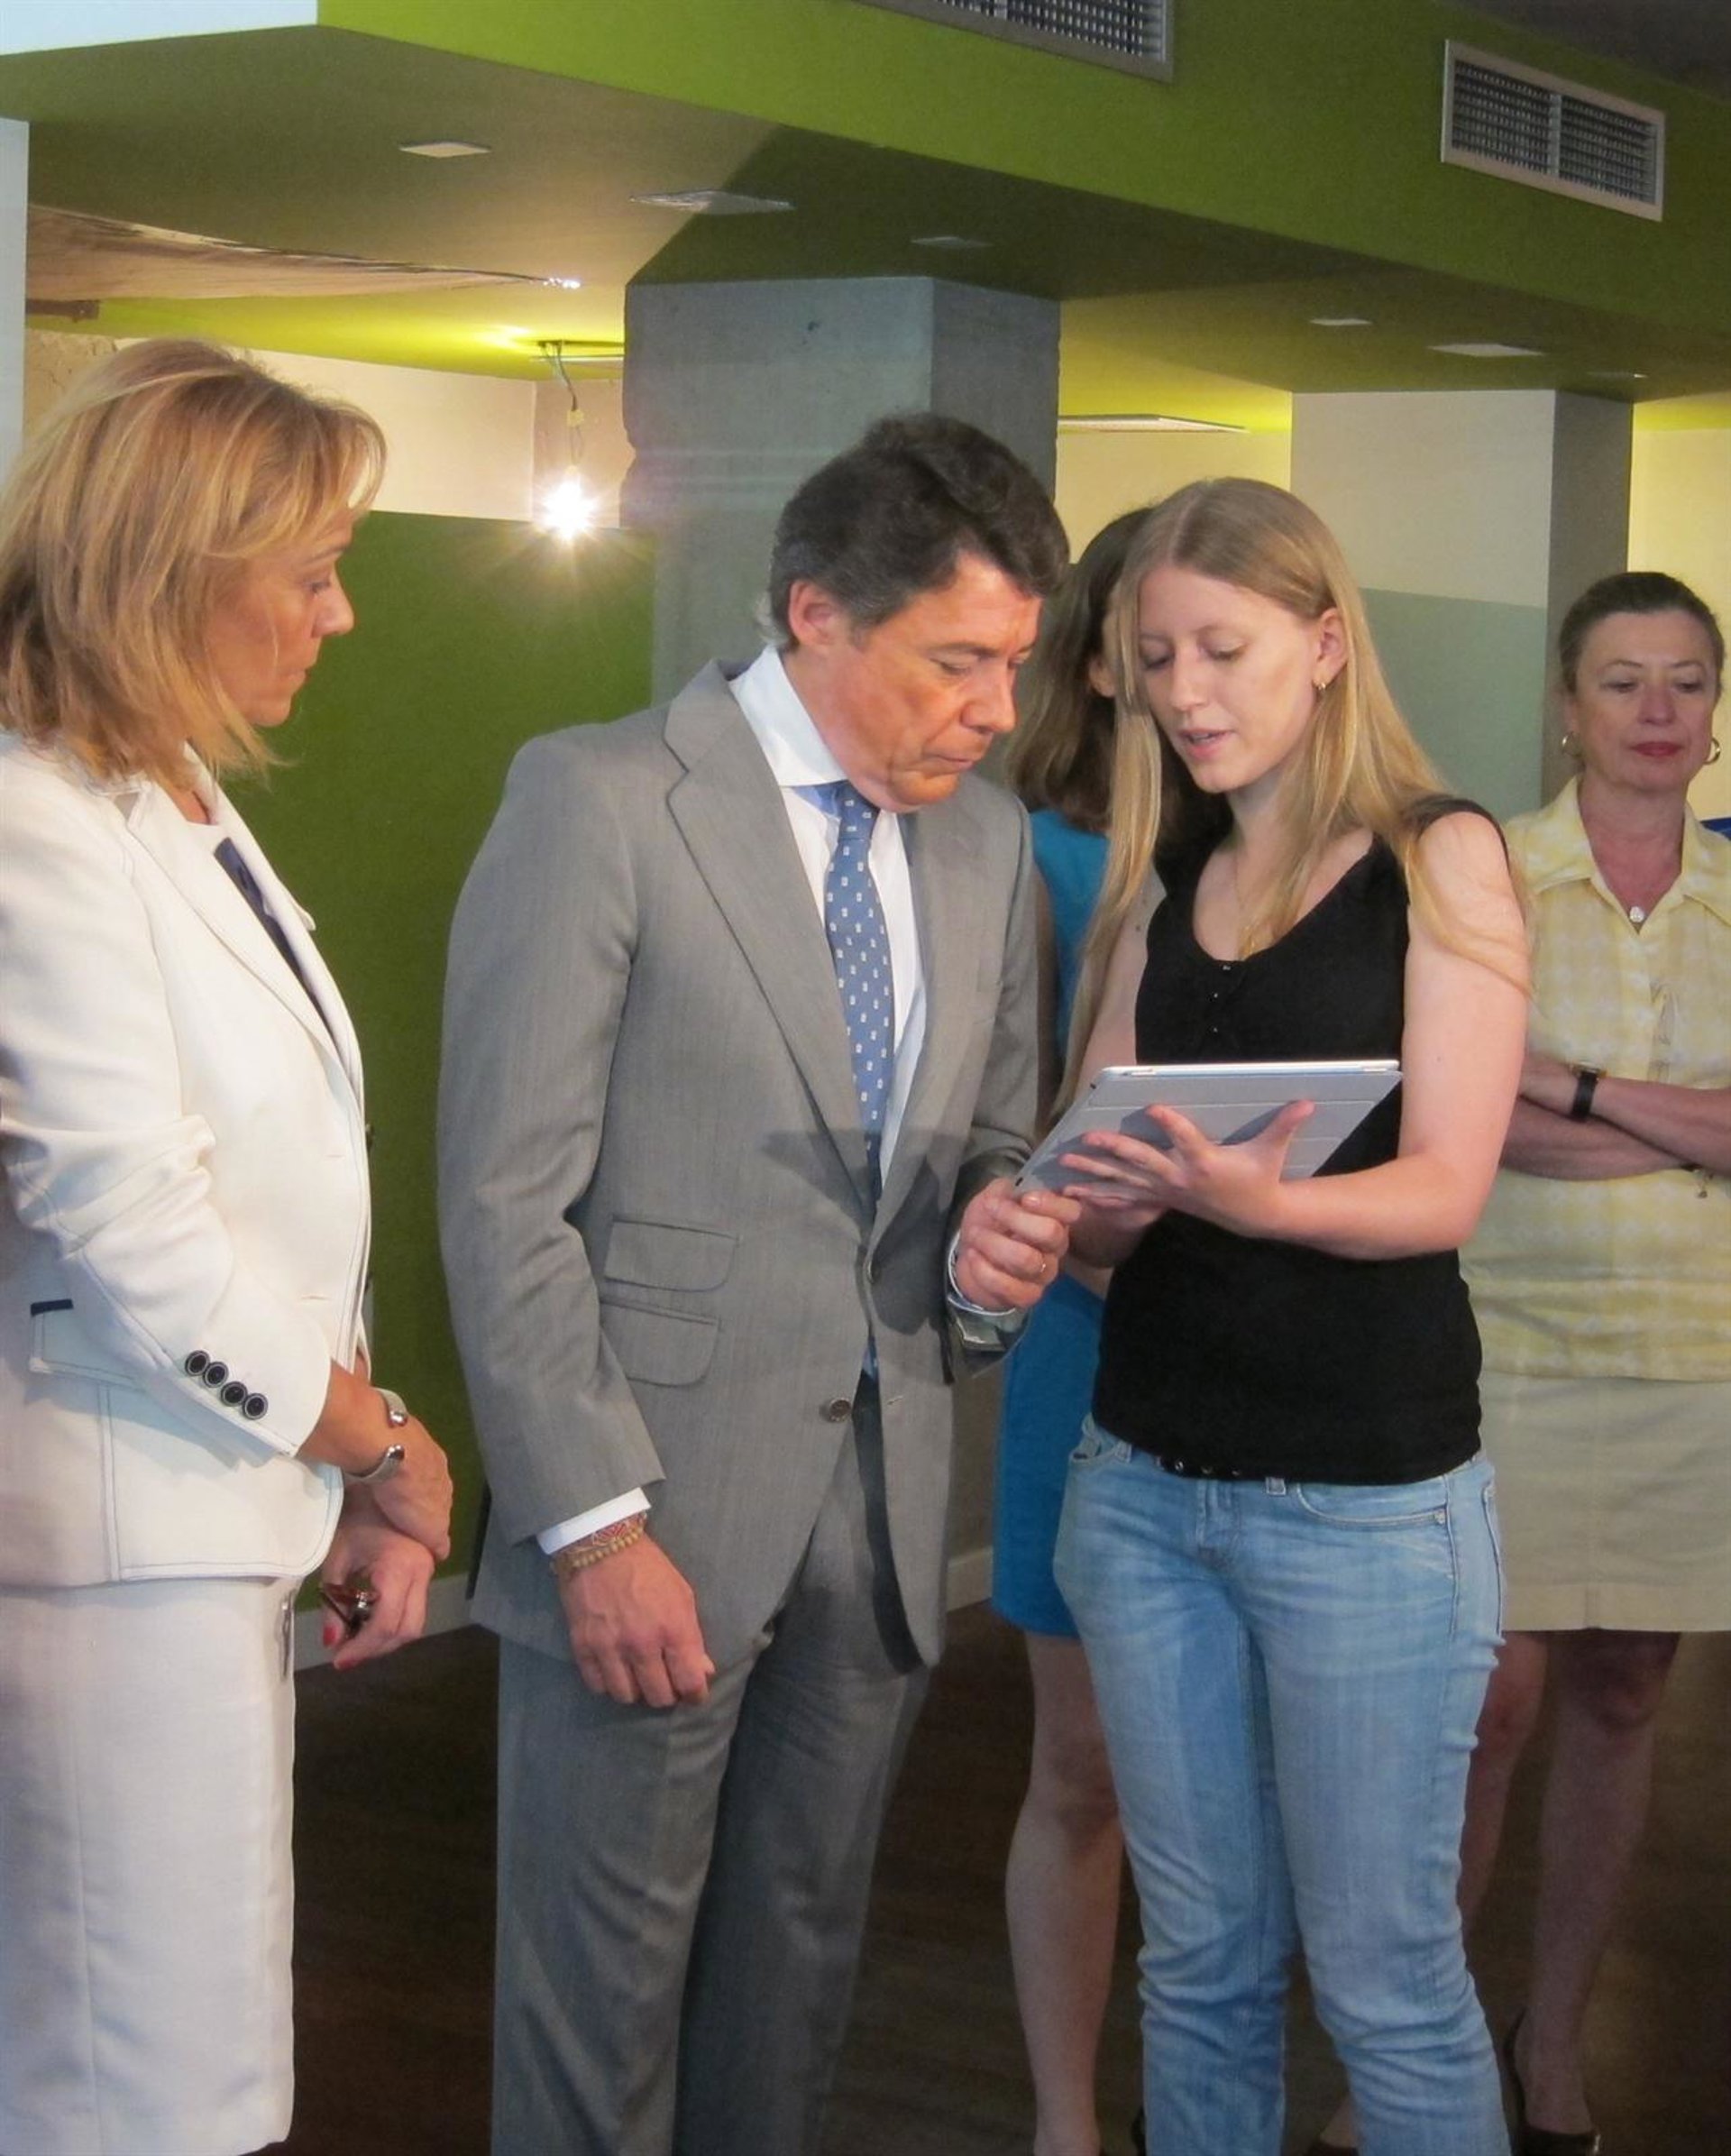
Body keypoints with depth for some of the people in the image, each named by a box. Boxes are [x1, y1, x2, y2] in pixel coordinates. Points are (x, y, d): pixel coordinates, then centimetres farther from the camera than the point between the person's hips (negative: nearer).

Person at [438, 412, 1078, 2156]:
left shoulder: (987, 844, 10)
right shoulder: (599, 800, -9)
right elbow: (506, 1199, -12)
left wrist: (992, 1234, -5)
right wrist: (595, 1523, -17)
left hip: (881, 1499, 6)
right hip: (654, 1503, -5)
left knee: (799, 1965, 15)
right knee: (606, 1983, 5)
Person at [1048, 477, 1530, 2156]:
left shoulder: (1438, 858, -4)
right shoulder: (1162, 892, 12)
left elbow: (1442, 1188, -12)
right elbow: (1103, 1210, 10)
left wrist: (1251, 1199, -31)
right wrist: (1104, 1203, -14)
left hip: (1365, 1498, -5)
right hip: (1143, 1481, 5)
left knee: (1385, 1978, 2)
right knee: (1200, 1962, 12)